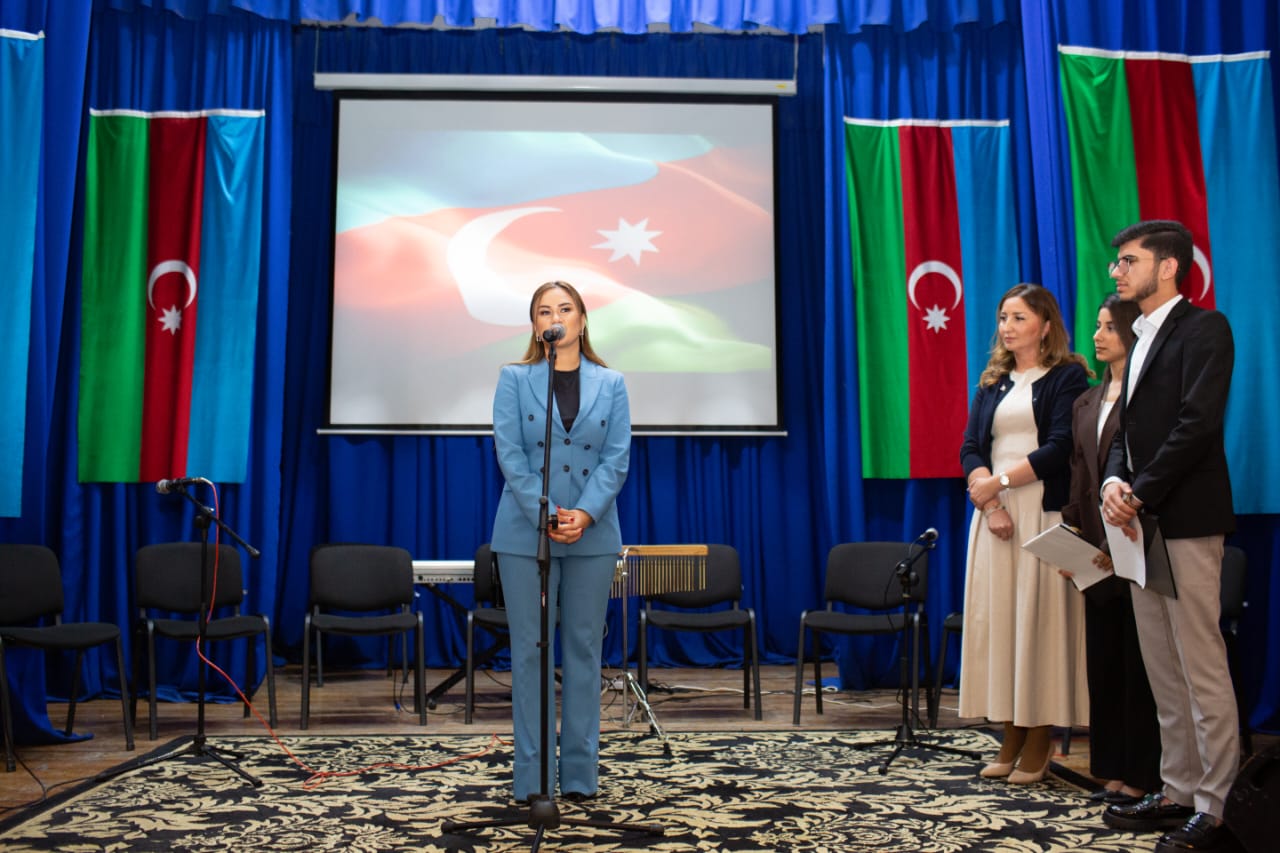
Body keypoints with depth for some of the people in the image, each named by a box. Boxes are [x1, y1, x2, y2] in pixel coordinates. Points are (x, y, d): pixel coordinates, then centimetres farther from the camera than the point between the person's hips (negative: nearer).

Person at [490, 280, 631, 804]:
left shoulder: (611, 383, 7)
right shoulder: (514, 379, 3)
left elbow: (617, 457, -1)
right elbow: (509, 454, -6)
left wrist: (584, 515, -15)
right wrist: (547, 516, -16)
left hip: (593, 533, 2)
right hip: (525, 531, -1)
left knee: (584, 647, 7)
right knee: (531, 649, 2)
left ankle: (580, 771, 16)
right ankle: (533, 775, 11)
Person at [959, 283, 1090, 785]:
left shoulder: (1068, 377, 1)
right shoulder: (992, 383, 16)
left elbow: (1060, 447, -9)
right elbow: (970, 447, 7)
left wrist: (1001, 482, -13)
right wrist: (989, 503, -9)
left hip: (1045, 513, -5)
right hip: (994, 515, 5)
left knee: (1039, 620, -4)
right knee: (994, 621, 3)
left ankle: (1038, 747, 5)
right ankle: (1011, 739, 11)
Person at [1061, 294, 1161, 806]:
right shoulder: (1086, 403, 16)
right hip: (1097, 552, 8)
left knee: (1138, 664, 0)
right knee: (1102, 661, 11)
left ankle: (1141, 775, 10)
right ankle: (1111, 769, 21)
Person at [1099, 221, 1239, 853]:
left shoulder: (1203, 328, -6)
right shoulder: (1141, 341, 20)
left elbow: (1197, 423, -16)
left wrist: (1142, 496, -15)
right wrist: (1113, 481, -4)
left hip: (1186, 520, -9)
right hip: (1143, 523, 9)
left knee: (1203, 668, -4)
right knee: (1163, 672, 12)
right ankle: (1177, 794, 21)